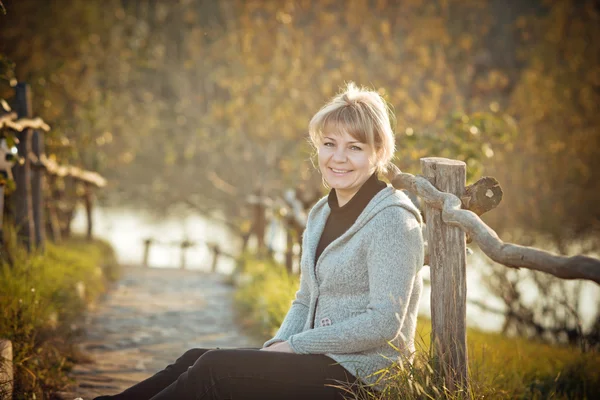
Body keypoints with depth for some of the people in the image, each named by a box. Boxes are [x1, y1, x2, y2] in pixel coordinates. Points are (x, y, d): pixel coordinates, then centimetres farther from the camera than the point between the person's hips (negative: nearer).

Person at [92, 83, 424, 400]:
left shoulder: (391, 221, -13)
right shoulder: (322, 214, 14)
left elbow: (384, 322, -19)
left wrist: (295, 346, -15)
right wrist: (279, 345, -2)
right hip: (320, 360, 8)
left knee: (214, 368, -17)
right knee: (197, 358, -6)